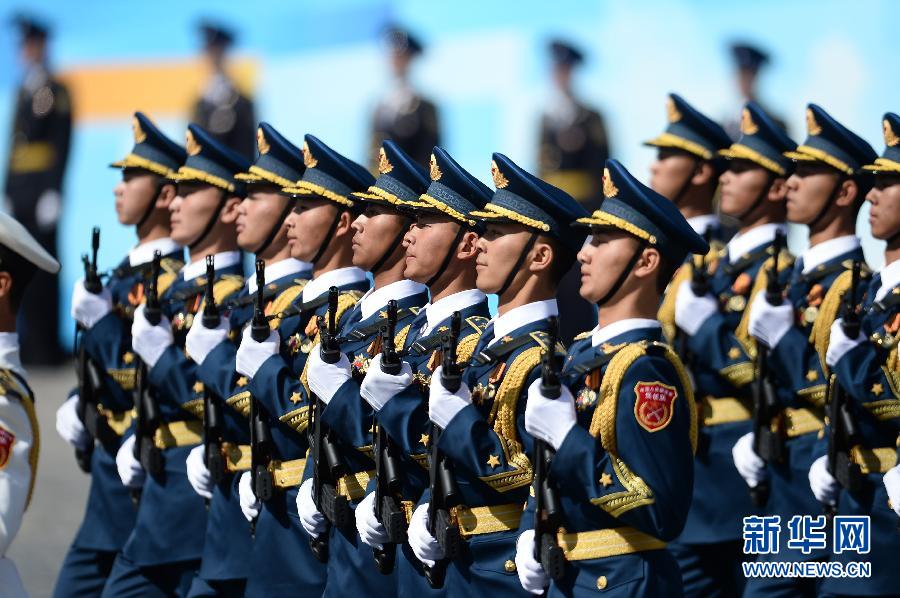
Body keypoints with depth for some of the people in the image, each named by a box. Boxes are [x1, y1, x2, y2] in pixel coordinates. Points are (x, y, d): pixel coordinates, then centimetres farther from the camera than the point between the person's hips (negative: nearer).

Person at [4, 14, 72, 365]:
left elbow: (62, 146, -10)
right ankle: (31, 342, 12)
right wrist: (9, 192, 17)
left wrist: (53, 193, -16)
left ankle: (46, 346, -4)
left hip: (42, 189, -8)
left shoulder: (56, 92, -5)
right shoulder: (24, 91, 18)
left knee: (43, 268, -7)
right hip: (19, 189, 8)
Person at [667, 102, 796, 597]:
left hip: (734, 461, -9)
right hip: (693, 456, 9)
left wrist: (704, 323, -18)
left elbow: (767, 375, -20)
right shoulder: (720, 262, 18)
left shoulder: (779, 271, -10)